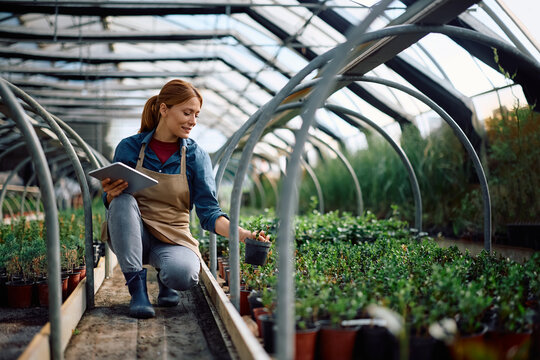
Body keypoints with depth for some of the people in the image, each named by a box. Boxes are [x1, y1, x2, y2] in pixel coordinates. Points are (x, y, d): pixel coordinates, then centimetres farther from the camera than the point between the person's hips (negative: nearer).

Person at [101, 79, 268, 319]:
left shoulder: (195, 156, -3)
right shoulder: (129, 147, -4)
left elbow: (208, 212, -8)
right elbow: (112, 203, 3)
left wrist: (242, 234, -25)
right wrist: (112, 194, -22)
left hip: (173, 240, 0)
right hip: (132, 237, 1)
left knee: (183, 274, -34)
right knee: (123, 201, -32)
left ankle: (165, 281, 5)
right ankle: (137, 289, -22)